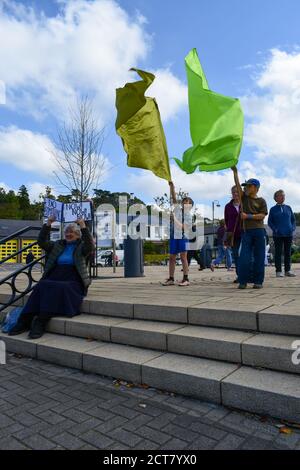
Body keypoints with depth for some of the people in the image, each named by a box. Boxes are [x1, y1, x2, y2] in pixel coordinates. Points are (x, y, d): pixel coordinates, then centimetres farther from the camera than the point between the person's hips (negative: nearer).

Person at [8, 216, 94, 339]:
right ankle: (25, 320, -32)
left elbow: (90, 246, -13)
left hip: (72, 282, -4)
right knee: (41, 286, -28)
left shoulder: (82, 246, 9)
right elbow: (42, 242, 14)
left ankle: (40, 322, -37)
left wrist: (83, 227, -20)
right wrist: (48, 224, 5)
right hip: (54, 279, 4)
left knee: (59, 288, -36)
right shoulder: (58, 245, 23)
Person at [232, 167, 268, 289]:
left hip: (258, 231, -2)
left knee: (258, 257, 2)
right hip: (247, 231, 2)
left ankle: (258, 281, 9)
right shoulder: (244, 198, 12)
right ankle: (242, 281, 1)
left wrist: (248, 216, -12)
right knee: (244, 257, -4)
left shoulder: (261, 201, 5)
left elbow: (262, 215, -5)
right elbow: (237, 185, 2)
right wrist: (235, 172, -6)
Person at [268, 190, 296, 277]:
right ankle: (278, 271, 5)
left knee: (288, 253, 7)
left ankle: (288, 270, 16)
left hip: (288, 234, 3)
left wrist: (293, 228, -2)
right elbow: (269, 222, 3)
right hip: (278, 235, -3)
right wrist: (275, 229, -11)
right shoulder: (273, 209, 2)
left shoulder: (288, 208, 9)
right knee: (278, 253, 0)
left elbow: (293, 219, 14)